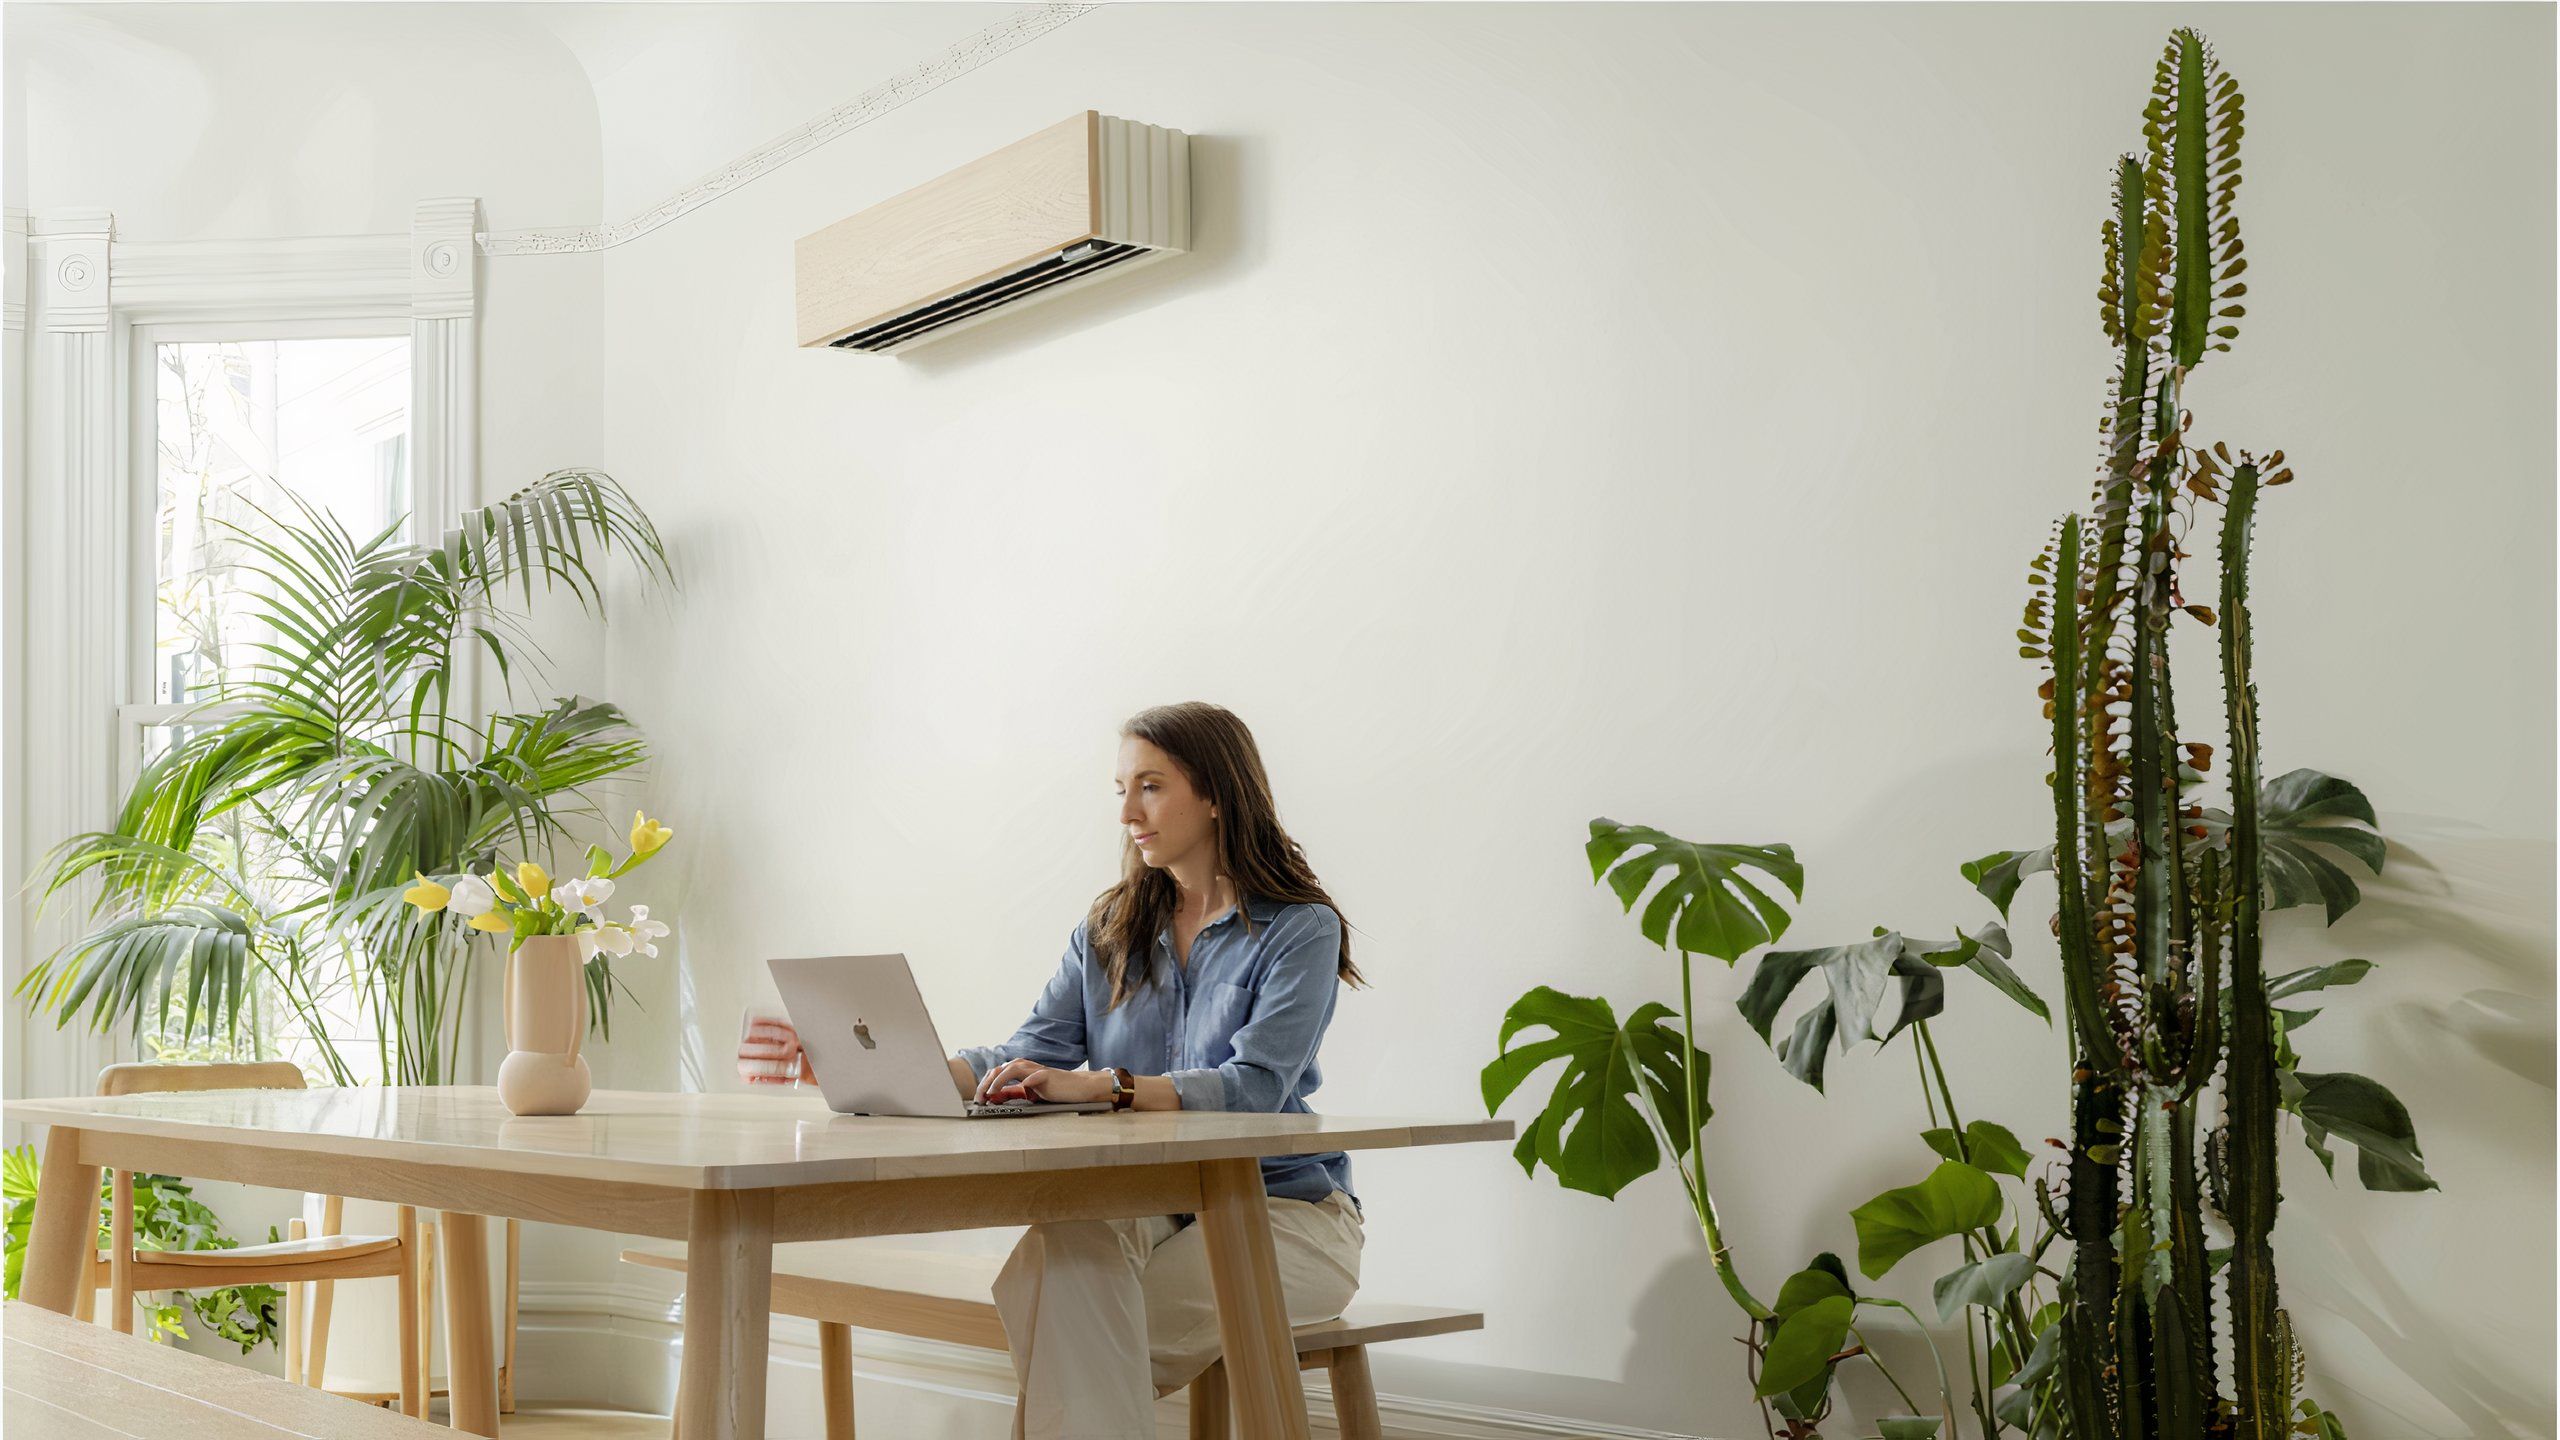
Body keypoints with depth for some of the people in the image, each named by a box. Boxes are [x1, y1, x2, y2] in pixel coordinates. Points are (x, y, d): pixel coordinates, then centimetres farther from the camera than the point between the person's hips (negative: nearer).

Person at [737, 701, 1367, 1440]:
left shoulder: (1299, 929, -5)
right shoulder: (1110, 931, 13)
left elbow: (1254, 1088, -20)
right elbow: (1025, 1058, 3)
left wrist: (1097, 1084, -34)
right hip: (1148, 1204, 4)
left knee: (1076, 1329, -29)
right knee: (1070, 1236, -32)